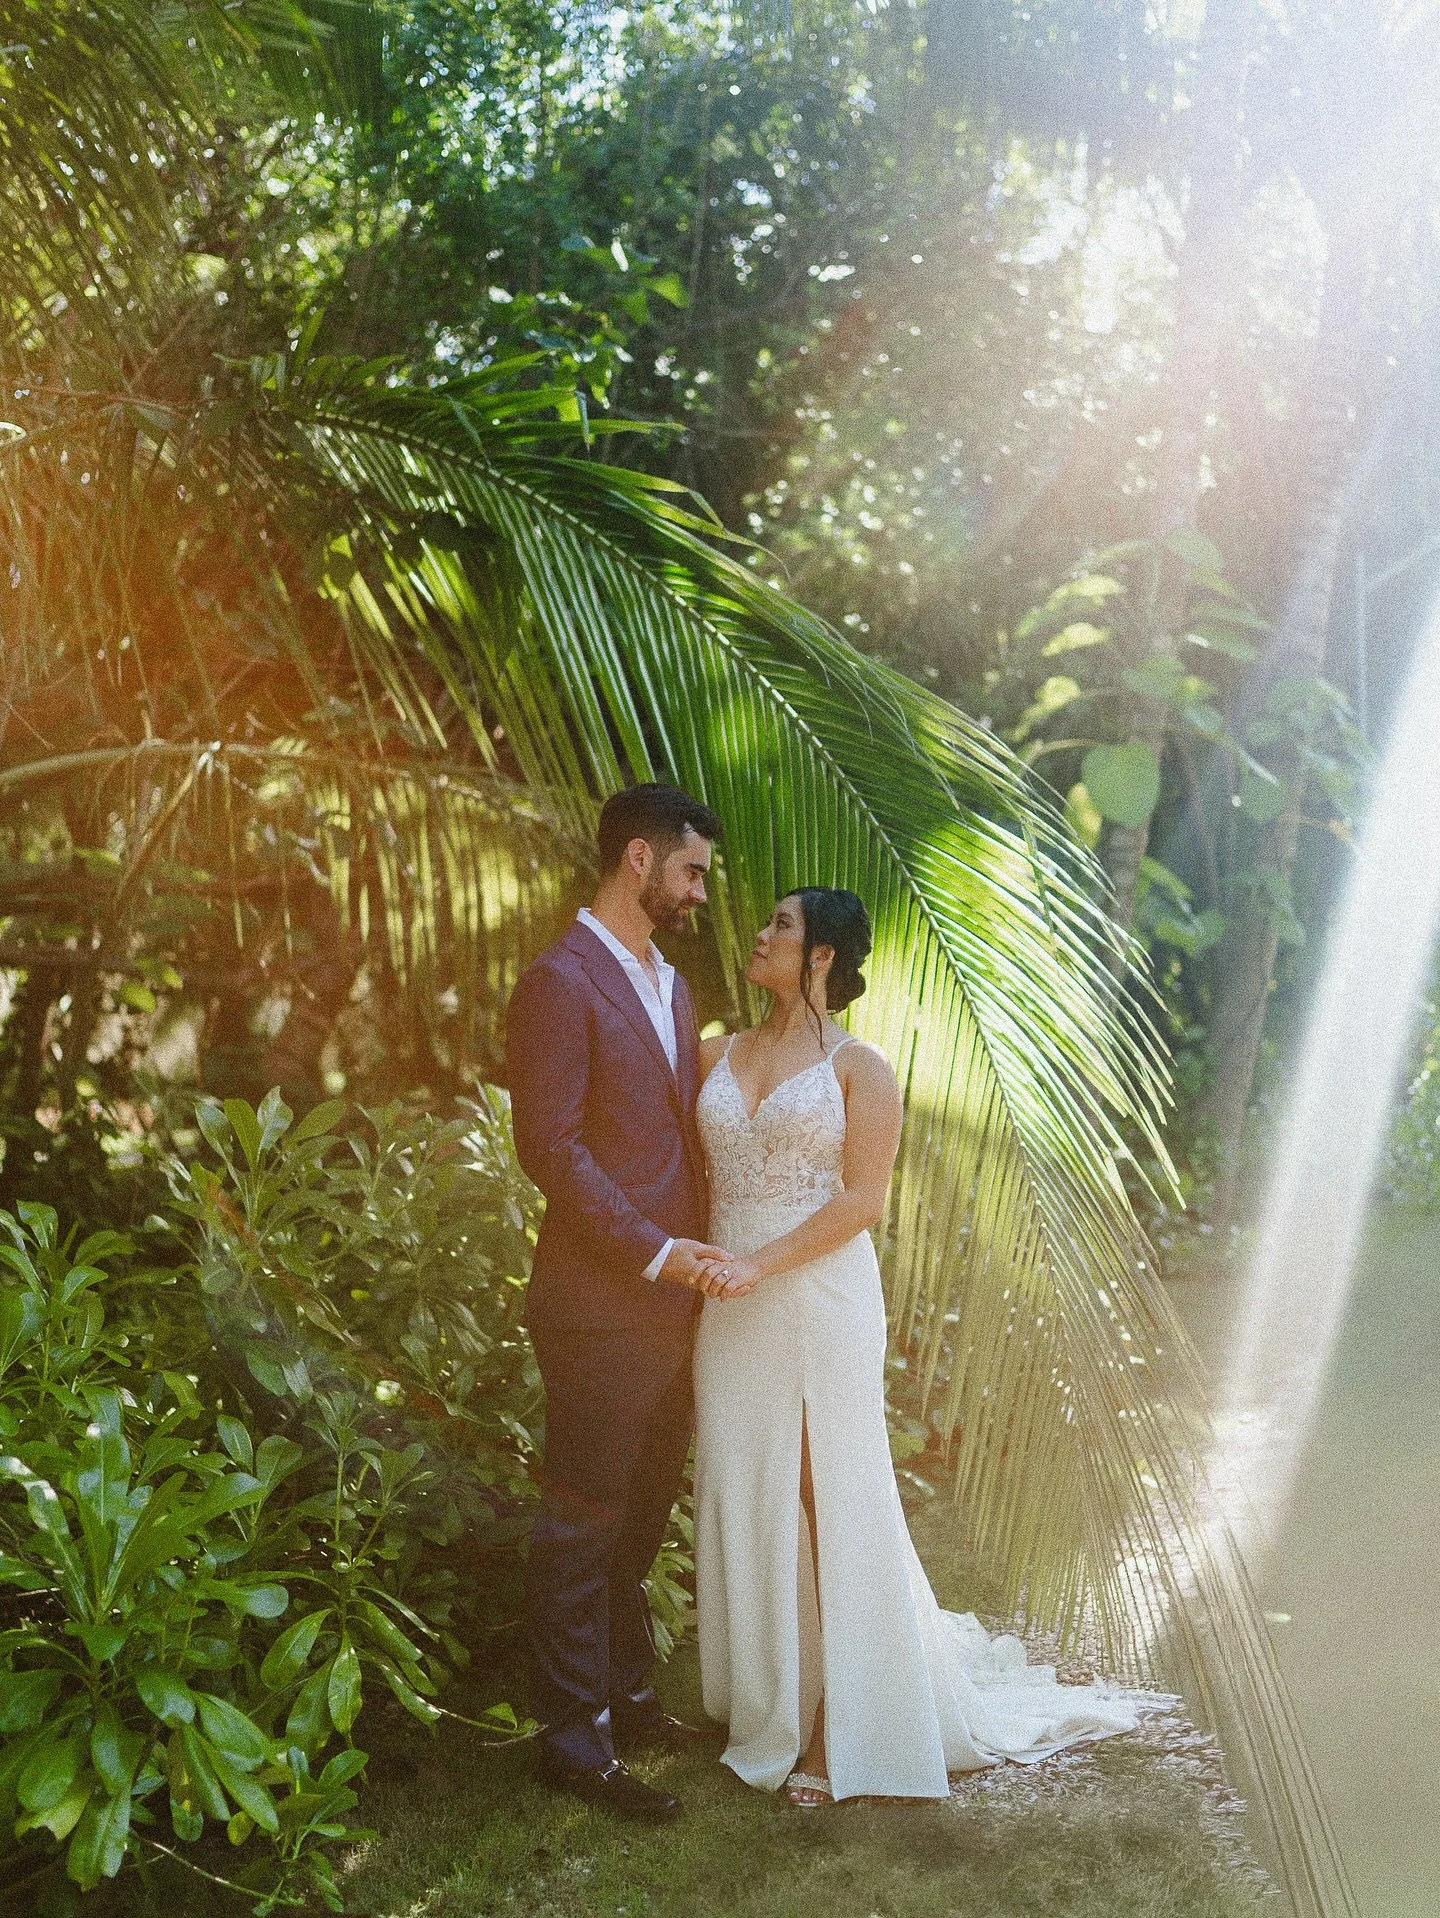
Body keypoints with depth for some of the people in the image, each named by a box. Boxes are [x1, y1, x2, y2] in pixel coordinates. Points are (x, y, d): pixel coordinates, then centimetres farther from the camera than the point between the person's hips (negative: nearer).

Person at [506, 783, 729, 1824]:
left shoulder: (671, 982, 15)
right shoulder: (562, 982, -14)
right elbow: (551, 1147, -18)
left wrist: (702, 1248, 8)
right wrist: (654, 1254, -17)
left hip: (673, 1298, 8)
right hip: (601, 1304, -8)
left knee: (642, 1515, 18)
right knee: (584, 1523, 3)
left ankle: (625, 1692, 32)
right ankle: (575, 1738, 14)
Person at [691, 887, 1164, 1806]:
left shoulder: (861, 1068, -4)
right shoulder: (718, 1056, 10)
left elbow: (862, 1200, -10)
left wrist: (758, 1265, -18)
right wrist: (692, 1268, -3)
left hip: (823, 1305, -4)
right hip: (735, 1313, 5)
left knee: (831, 1501, 1)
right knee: (746, 1501, 9)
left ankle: (841, 1721, 11)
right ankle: (768, 1703, 22)